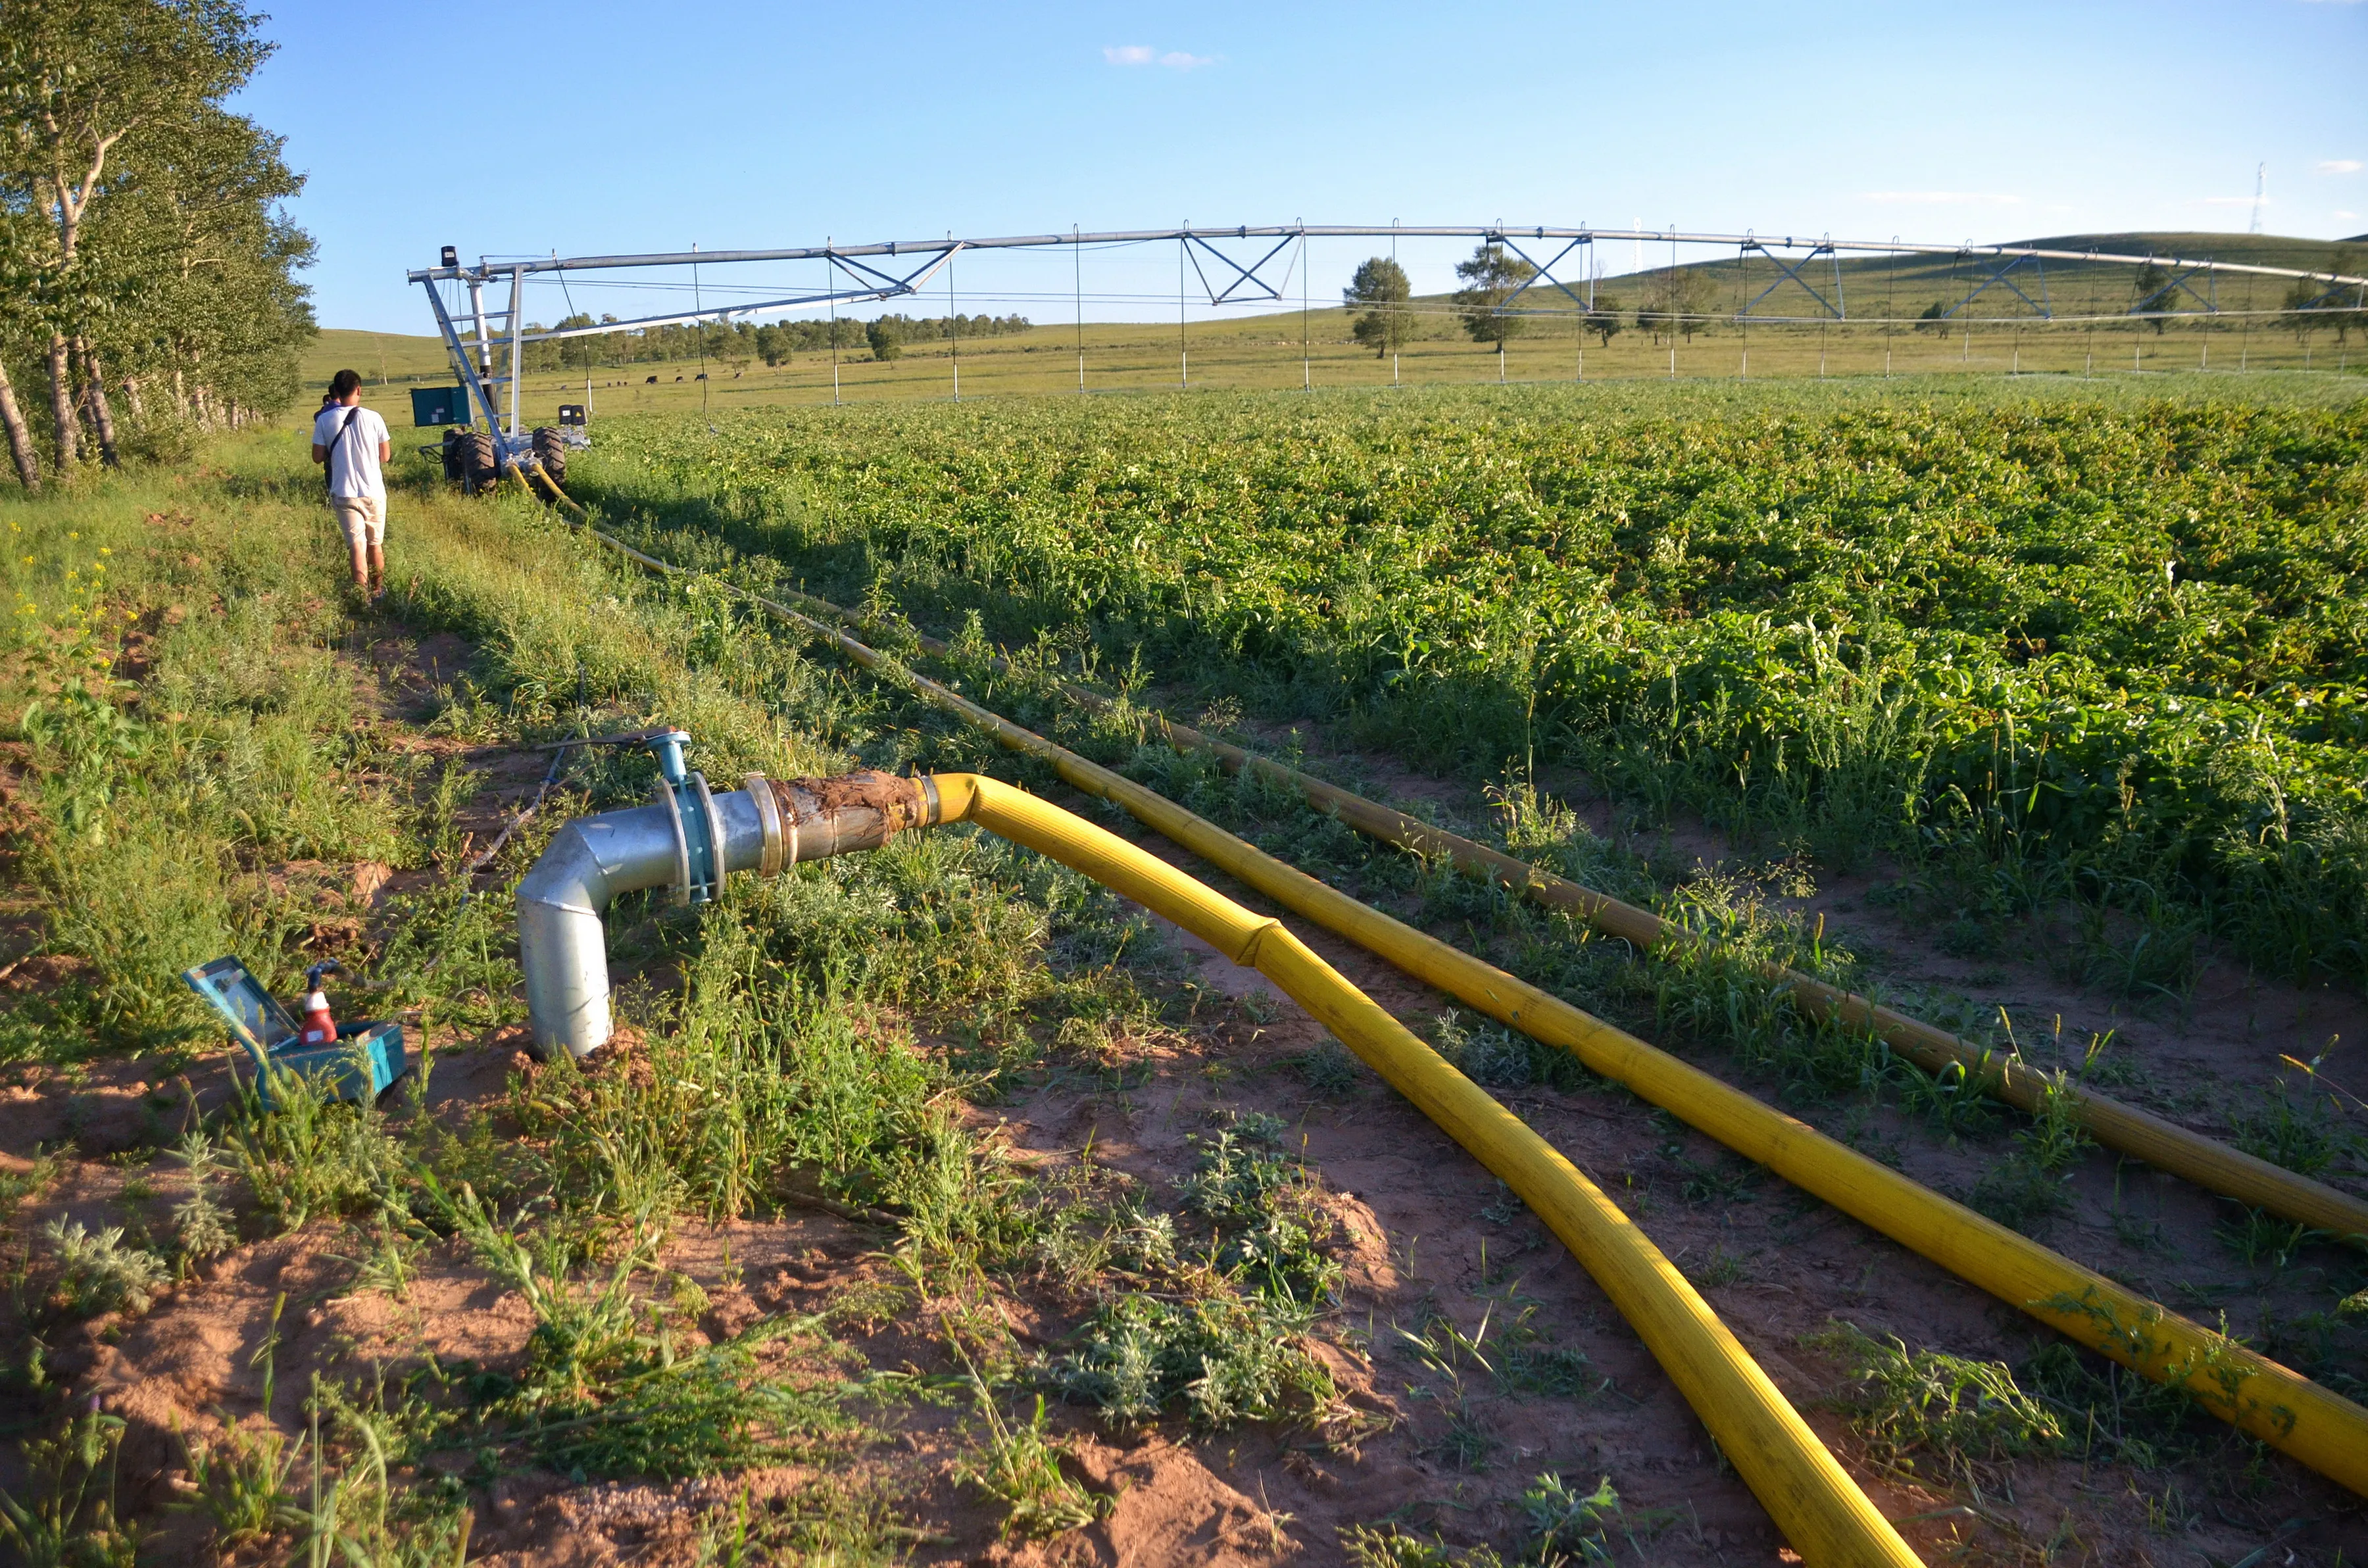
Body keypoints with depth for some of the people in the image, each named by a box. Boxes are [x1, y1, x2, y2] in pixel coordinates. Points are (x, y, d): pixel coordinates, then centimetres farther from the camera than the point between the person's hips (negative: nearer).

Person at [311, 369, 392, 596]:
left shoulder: (324, 420, -5)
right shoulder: (373, 418, -7)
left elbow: (318, 457, 0)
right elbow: (386, 455, 0)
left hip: (344, 493, 0)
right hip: (374, 492, 0)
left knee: (357, 545, -1)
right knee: (376, 544, 16)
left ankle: (363, 595, -9)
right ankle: (378, 590, 31)